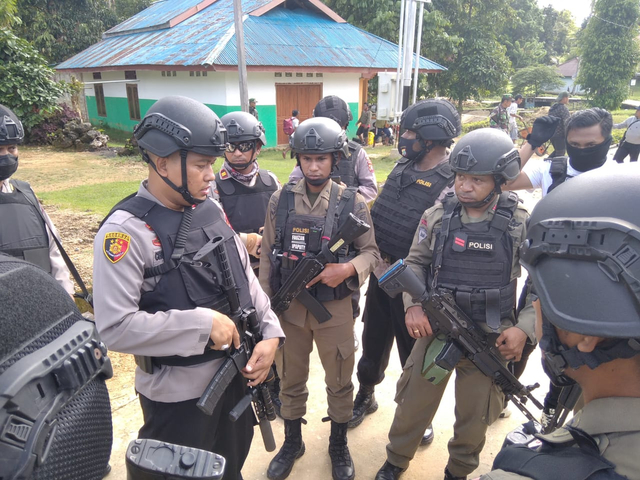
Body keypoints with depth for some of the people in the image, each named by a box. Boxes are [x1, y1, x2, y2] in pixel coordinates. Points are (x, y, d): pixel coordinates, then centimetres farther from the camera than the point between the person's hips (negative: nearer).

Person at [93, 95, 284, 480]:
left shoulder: (211, 209, -1)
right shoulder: (126, 231, -21)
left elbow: (247, 279, 4)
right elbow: (116, 327, -26)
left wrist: (270, 333, -8)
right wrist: (203, 323, -24)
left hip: (235, 372, 6)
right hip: (177, 394, -6)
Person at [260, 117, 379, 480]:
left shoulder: (353, 203, -6)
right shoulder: (280, 200, -2)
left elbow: (371, 251, -2)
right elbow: (268, 255, 2)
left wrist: (348, 268, -22)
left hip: (335, 308, -1)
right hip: (289, 306, 2)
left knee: (339, 382, 16)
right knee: (291, 380, 18)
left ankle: (339, 446, 41)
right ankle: (292, 443, 43)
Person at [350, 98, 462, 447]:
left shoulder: (450, 183, -18)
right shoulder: (402, 169, 6)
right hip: (380, 274, 7)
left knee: (414, 350, 12)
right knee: (373, 339, 21)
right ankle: (365, 396, 43)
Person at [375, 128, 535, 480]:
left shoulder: (521, 225, -10)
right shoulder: (438, 216, -6)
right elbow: (415, 262, 3)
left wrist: (524, 327, -13)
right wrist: (413, 306, -11)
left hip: (490, 341, 0)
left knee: (475, 415, 17)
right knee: (413, 401, 14)